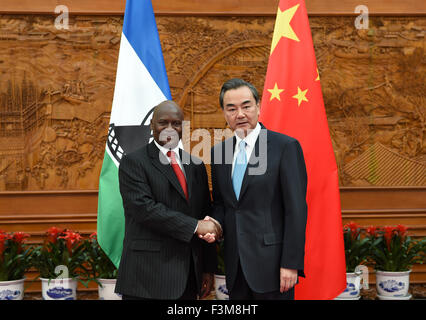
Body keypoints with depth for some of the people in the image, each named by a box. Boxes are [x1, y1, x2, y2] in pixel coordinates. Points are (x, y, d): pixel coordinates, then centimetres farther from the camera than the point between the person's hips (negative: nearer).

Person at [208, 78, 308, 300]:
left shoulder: (285, 147, -6)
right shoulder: (219, 152, 11)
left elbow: (296, 209, -10)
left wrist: (291, 263, -14)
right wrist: (214, 224, -2)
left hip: (271, 263, -5)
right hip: (236, 266, 5)